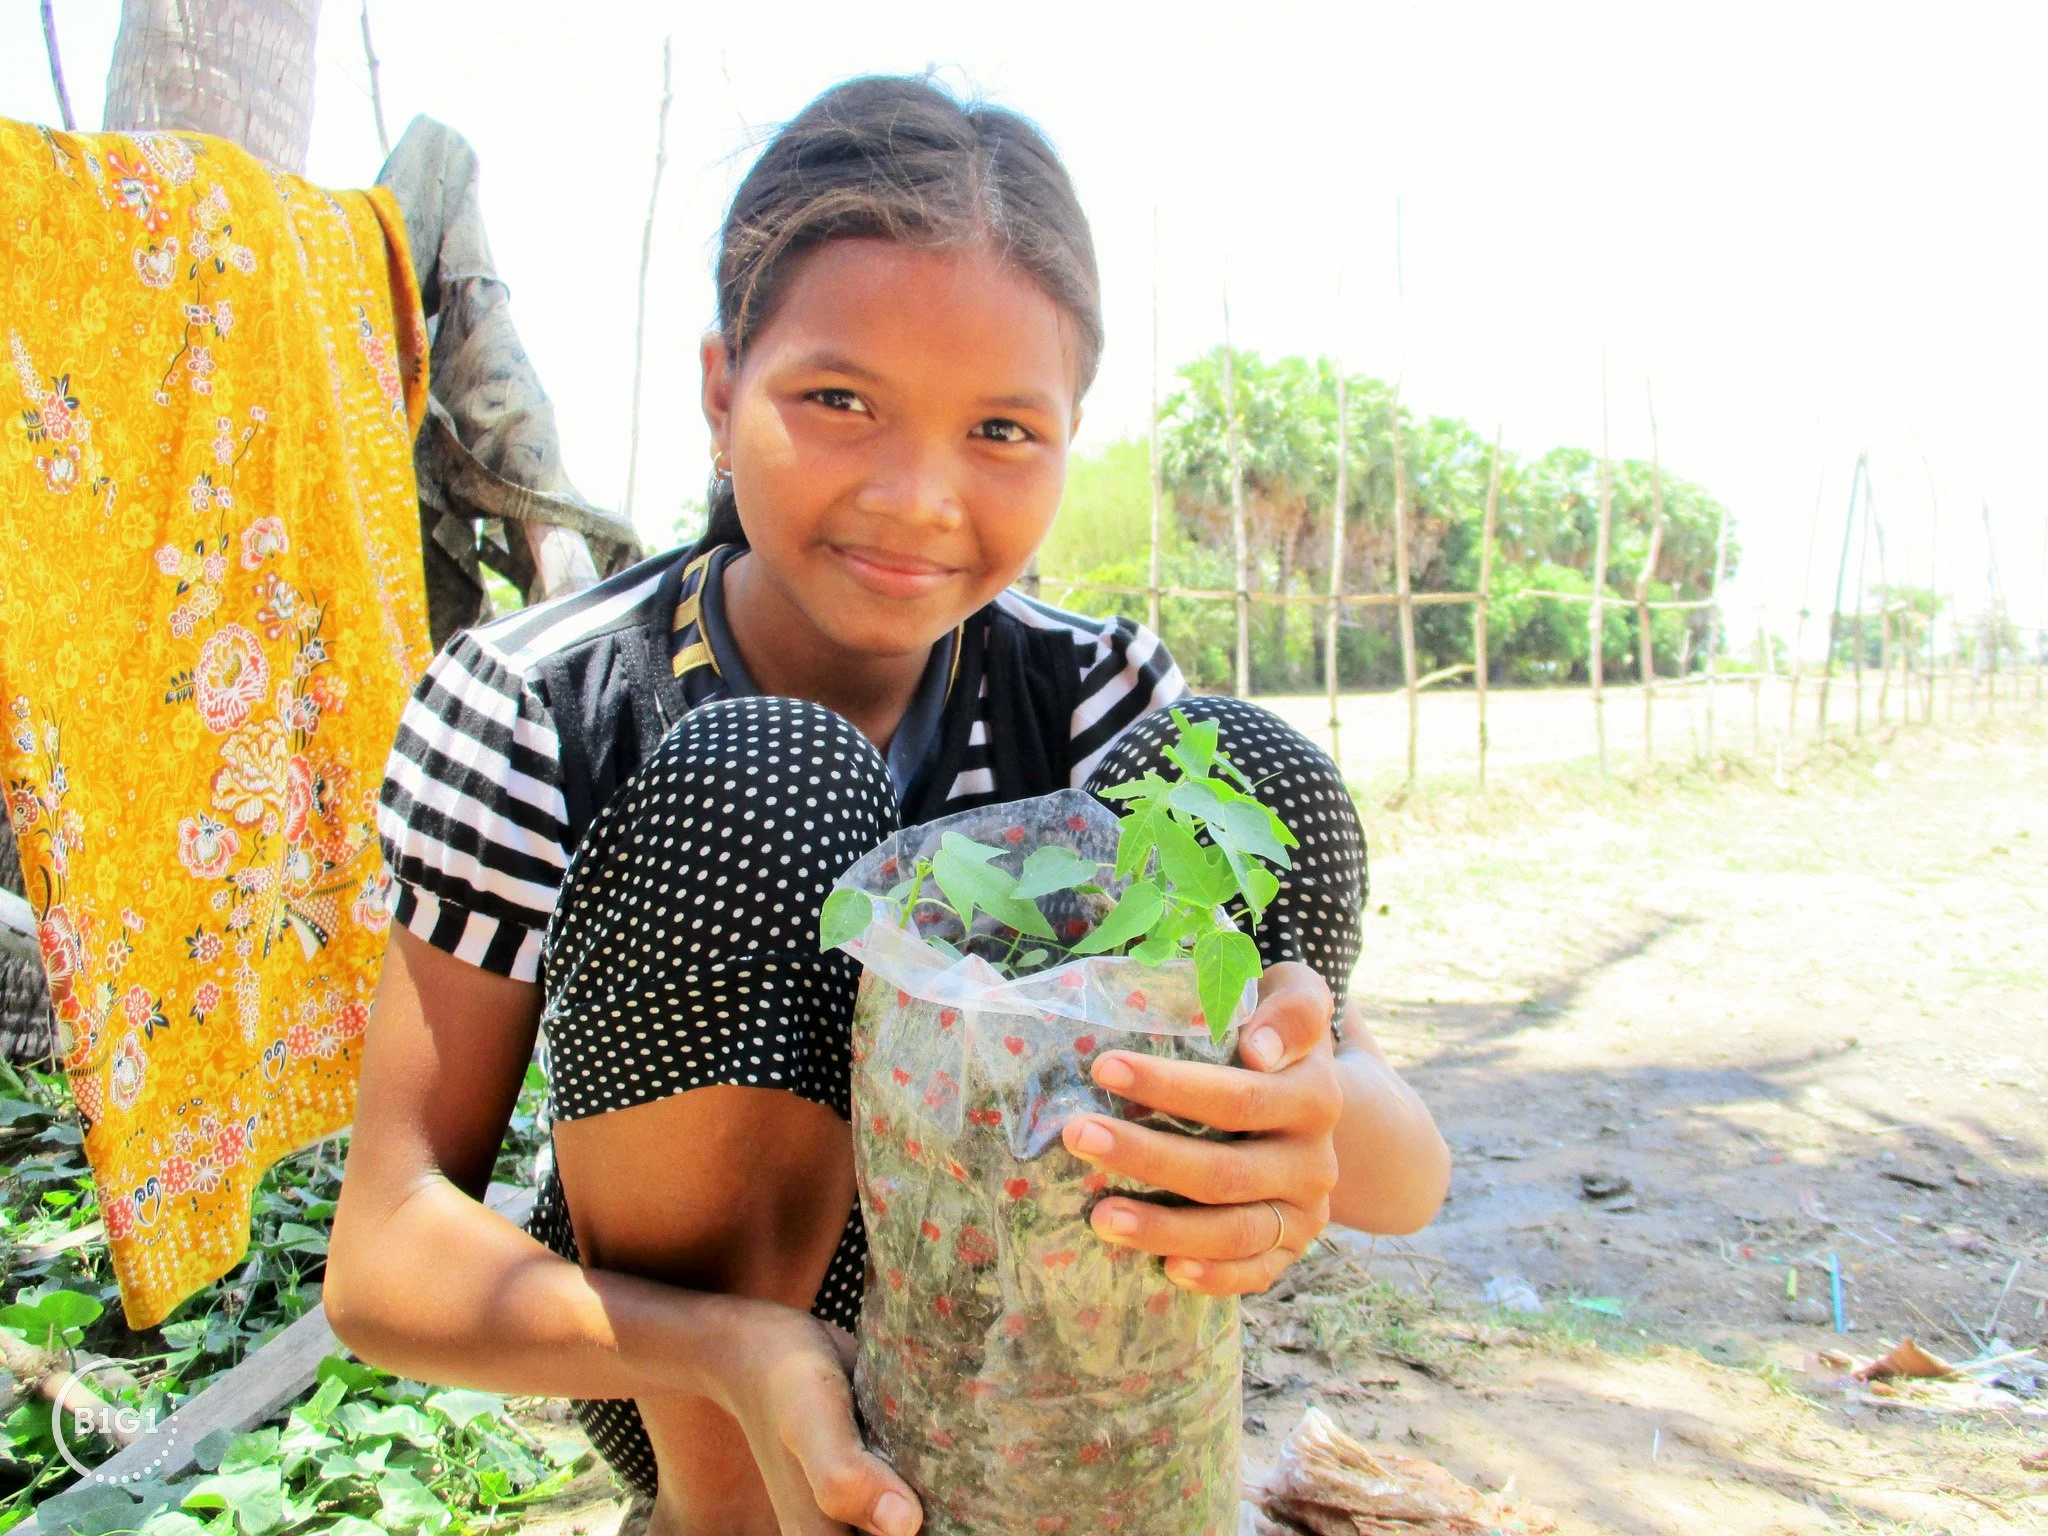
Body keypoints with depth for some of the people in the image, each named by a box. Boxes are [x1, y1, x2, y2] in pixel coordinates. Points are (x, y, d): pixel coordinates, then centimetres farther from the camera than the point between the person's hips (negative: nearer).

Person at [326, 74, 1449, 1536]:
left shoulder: (1096, 696, -12)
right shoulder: (535, 707, -17)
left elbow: (1410, 1173, -18)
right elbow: (386, 1254, -18)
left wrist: (1324, 1126, -43)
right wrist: (735, 1348, -38)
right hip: (675, 1366, -1)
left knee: (1252, 775, -20)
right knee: (750, 788, -29)